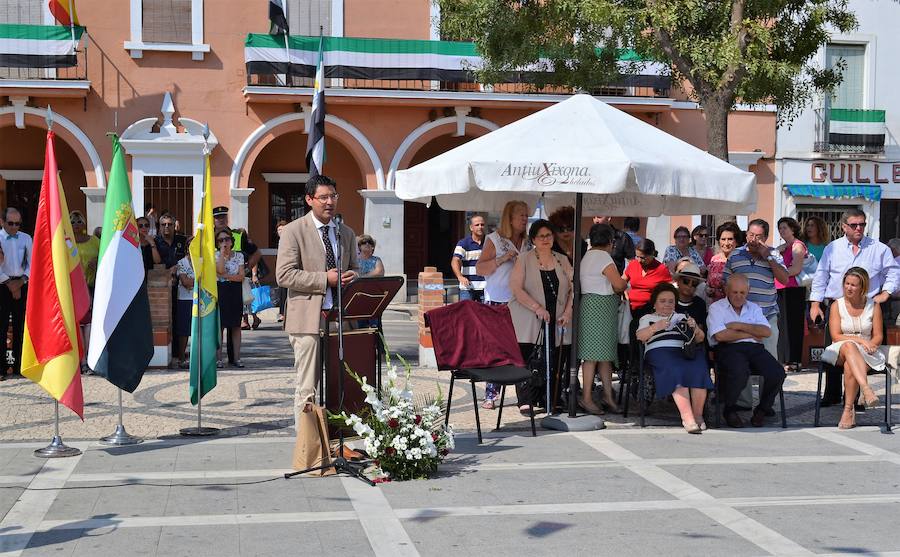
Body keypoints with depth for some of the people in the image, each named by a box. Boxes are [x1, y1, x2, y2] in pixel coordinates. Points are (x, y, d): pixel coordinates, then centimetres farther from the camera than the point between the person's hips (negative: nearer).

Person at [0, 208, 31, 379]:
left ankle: (18, 365, 10)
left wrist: (22, 281, -5)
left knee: (20, 326, 4)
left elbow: (32, 263, 8)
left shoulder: (26, 239, 9)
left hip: (22, 285, 3)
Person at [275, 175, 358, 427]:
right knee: (307, 389, -3)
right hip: (309, 318, -5)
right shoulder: (293, 231, -2)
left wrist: (352, 276, 0)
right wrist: (325, 279, -15)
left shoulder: (347, 233, 16)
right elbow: (284, 275, -10)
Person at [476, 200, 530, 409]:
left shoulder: (527, 243, 15)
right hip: (497, 303, -4)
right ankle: (490, 395, -1)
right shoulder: (494, 239, 1)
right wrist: (502, 259, -15)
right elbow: (480, 269, -5)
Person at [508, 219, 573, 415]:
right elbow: (516, 288, -7)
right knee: (527, 362, -8)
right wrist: (537, 308, -16)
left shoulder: (562, 261, 14)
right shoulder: (524, 261, 2)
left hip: (556, 322, 3)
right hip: (529, 322, -3)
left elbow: (572, 288, 11)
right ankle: (526, 402, -4)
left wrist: (568, 312, -3)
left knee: (552, 362, 2)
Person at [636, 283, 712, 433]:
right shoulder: (647, 318, 26)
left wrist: (695, 327, 2)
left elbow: (700, 339, 23)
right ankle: (687, 418, -43)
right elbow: (640, 336, 6)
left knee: (699, 370, -32)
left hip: (684, 351, 3)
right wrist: (656, 327, -11)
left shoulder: (683, 317, 33)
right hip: (659, 351, -3)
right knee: (676, 371, -36)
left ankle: (698, 415, -27)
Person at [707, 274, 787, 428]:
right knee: (739, 372, -38)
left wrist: (739, 326, -2)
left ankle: (762, 409, 3)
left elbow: (767, 331, 5)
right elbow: (720, 335, -8)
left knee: (777, 373, -23)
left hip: (754, 348, 4)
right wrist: (751, 334, 1)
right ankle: (730, 409, -10)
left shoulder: (754, 308, 24)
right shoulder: (716, 308, 11)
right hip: (728, 349, -4)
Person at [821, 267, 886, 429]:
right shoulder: (837, 305, 6)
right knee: (848, 346, -39)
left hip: (866, 355, 0)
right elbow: (836, 336, -2)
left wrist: (870, 345, -14)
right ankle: (866, 389, -55)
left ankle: (848, 409, -26)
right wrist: (860, 340, -15)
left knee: (849, 367, -35)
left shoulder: (873, 306, 9)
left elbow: (878, 336, 9)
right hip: (840, 351, 0)